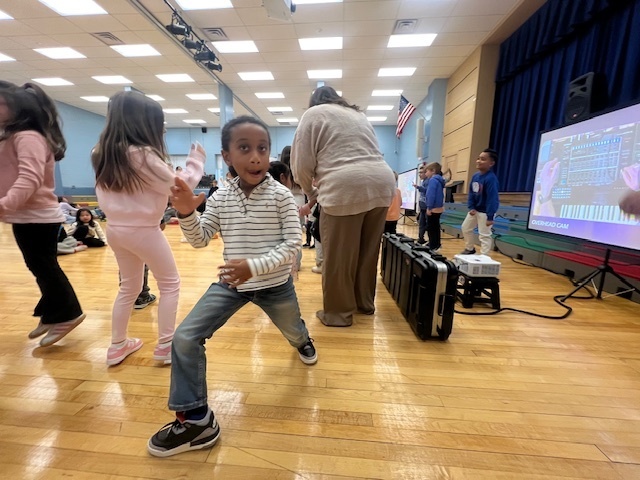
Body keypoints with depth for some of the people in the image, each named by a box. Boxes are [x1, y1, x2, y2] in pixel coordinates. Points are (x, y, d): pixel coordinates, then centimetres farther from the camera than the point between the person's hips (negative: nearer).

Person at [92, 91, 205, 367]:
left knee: (129, 287, 21)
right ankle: (165, 346, 12)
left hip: (116, 228, 8)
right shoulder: (144, 155, -19)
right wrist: (196, 161, -3)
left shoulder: (104, 153, 7)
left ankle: (117, 346, 30)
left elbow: (104, 195, 14)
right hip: (142, 230, -8)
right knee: (170, 284, 7)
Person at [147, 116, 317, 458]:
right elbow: (200, 240, 0)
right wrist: (186, 213, -19)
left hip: (274, 285, -2)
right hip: (231, 283, 3)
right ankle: (196, 420, 11)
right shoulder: (220, 198, -4)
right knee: (185, 338, -8)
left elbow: (293, 243, -18)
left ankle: (302, 340, 65)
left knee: (291, 330, 24)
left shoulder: (281, 195, -15)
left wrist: (255, 266, -30)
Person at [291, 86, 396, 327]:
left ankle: (338, 312, 16)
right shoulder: (358, 114, 31)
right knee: (368, 252, 16)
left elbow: (301, 163, 3)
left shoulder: (314, 113, 12)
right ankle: (365, 303, 31)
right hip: (382, 185, 8)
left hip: (346, 188, -7)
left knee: (339, 257, 3)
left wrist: (311, 192, 19)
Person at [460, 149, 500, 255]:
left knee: (484, 235, -3)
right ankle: (470, 249, 39)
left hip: (485, 211, -9)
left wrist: (490, 216, -27)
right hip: (475, 209, 9)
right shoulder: (475, 176, -1)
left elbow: (492, 198, -27)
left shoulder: (491, 179, -25)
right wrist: (471, 207, -6)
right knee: (465, 228, 20)